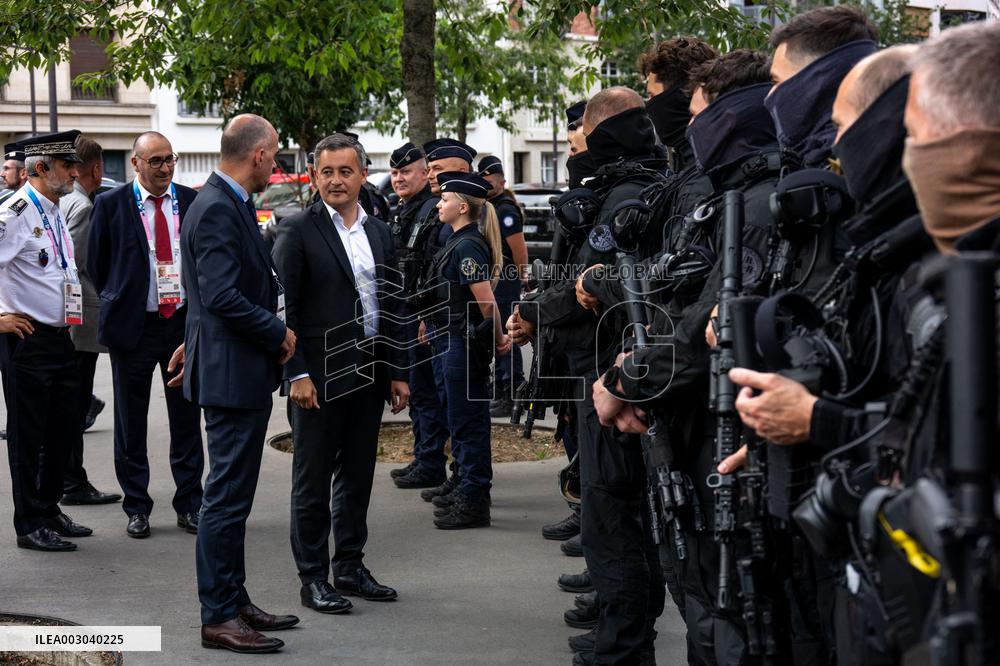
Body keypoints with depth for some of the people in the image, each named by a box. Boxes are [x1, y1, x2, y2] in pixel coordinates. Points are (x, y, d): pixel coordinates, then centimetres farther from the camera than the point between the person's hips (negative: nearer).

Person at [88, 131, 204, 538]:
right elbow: (96, 264, 5)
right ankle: (137, 508, 16)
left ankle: (190, 505, 18)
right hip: (133, 325, -1)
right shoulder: (111, 205, -2)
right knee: (131, 423, 6)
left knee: (187, 419, 8)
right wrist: (115, 305, 6)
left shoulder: (192, 202, 3)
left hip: (185, 321, 2)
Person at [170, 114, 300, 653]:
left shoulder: (227, 203, 13)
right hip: (233, 371, -11)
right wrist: (279, 334, -15)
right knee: (227, 497, -5)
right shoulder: (217, 208, -19)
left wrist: (198, 340, 24)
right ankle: (218, 617, 2)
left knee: (232, 494, 16)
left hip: (242, 368, 11)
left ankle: (234, 602, 25)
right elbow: (222, 296, -26)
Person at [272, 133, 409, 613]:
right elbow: (283, 307, -10)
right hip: (319, 375, -6)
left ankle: (350, 567, 23)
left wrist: (397, 372, 10)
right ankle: (312, 577, 8)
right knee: (312, 480, 2)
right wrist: (296, 374, -16)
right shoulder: (298, 231, -6)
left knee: (357, 476, 13)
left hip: (369, 373, 6)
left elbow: (393, 305, 15)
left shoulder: (379, 232, 12)